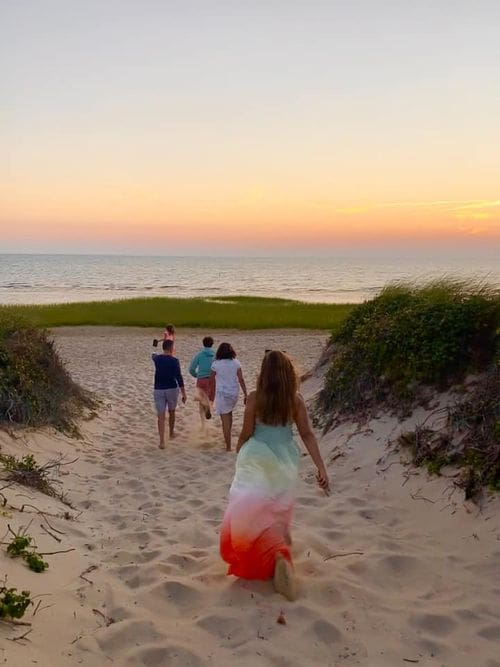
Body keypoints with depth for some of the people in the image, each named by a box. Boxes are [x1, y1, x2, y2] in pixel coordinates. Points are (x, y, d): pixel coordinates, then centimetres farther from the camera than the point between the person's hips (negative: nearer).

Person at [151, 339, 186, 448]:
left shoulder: (157, 359, 2)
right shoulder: (174, 361, -11)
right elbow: (179, 377, -16)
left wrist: (153, 354, 53)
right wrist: (183, 393, -14)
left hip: (159, 390, 2)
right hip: (172, 389, -2)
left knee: (161, 416, -1)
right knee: (171, 412, 22)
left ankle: (162, 441, -11)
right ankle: (171, 433, 40)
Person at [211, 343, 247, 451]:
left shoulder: (216, 364, -6)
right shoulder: (236, 363, -1)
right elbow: (241, 380, -3)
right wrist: (245, 395, 2)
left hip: (222, 394, -3)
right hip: (234, 393, 3)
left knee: (225, 420, -1)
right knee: (229, 414, 27)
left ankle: (228, 446, 0)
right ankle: (227, 439, 36)